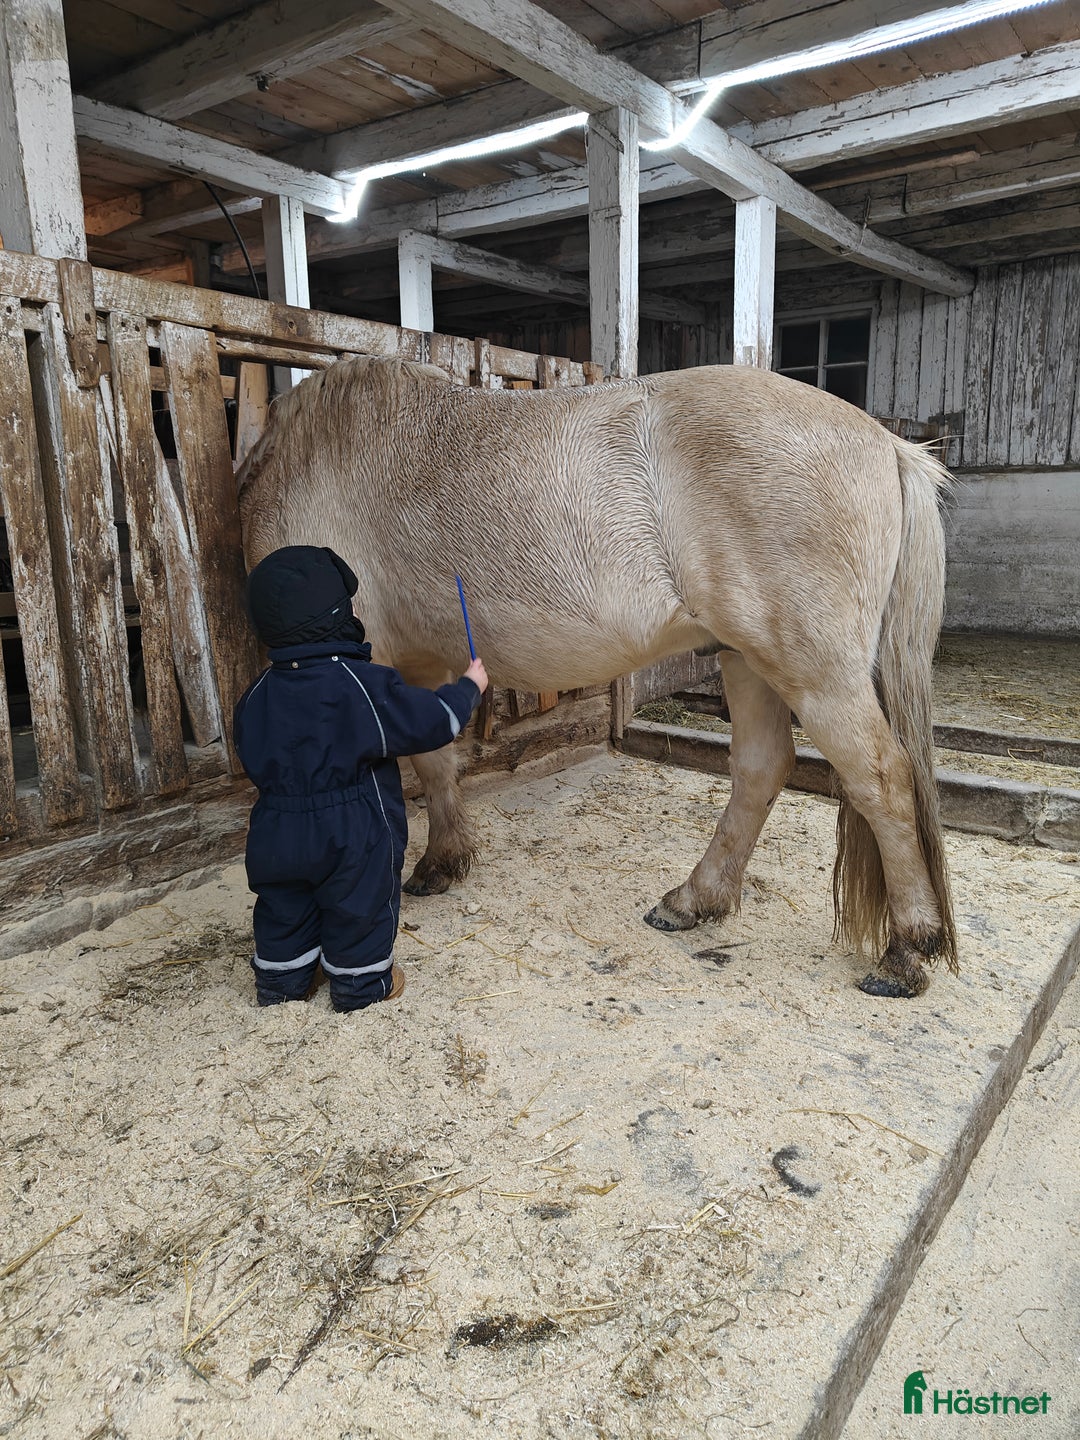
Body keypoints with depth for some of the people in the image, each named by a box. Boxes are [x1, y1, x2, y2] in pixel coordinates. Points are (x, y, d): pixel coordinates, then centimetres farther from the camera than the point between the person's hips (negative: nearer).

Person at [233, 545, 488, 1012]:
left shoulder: (257, 696, -3)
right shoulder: (363, 685, -21)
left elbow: (254, 761, 9)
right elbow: (430, 721, -14)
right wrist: (469, 686, 2)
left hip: (279, 834, 5)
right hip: (353, 834, -5)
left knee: (285, 909, 21)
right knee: (358, 909, 14)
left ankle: (280, 982, 36)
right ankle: (361, 984, 29)